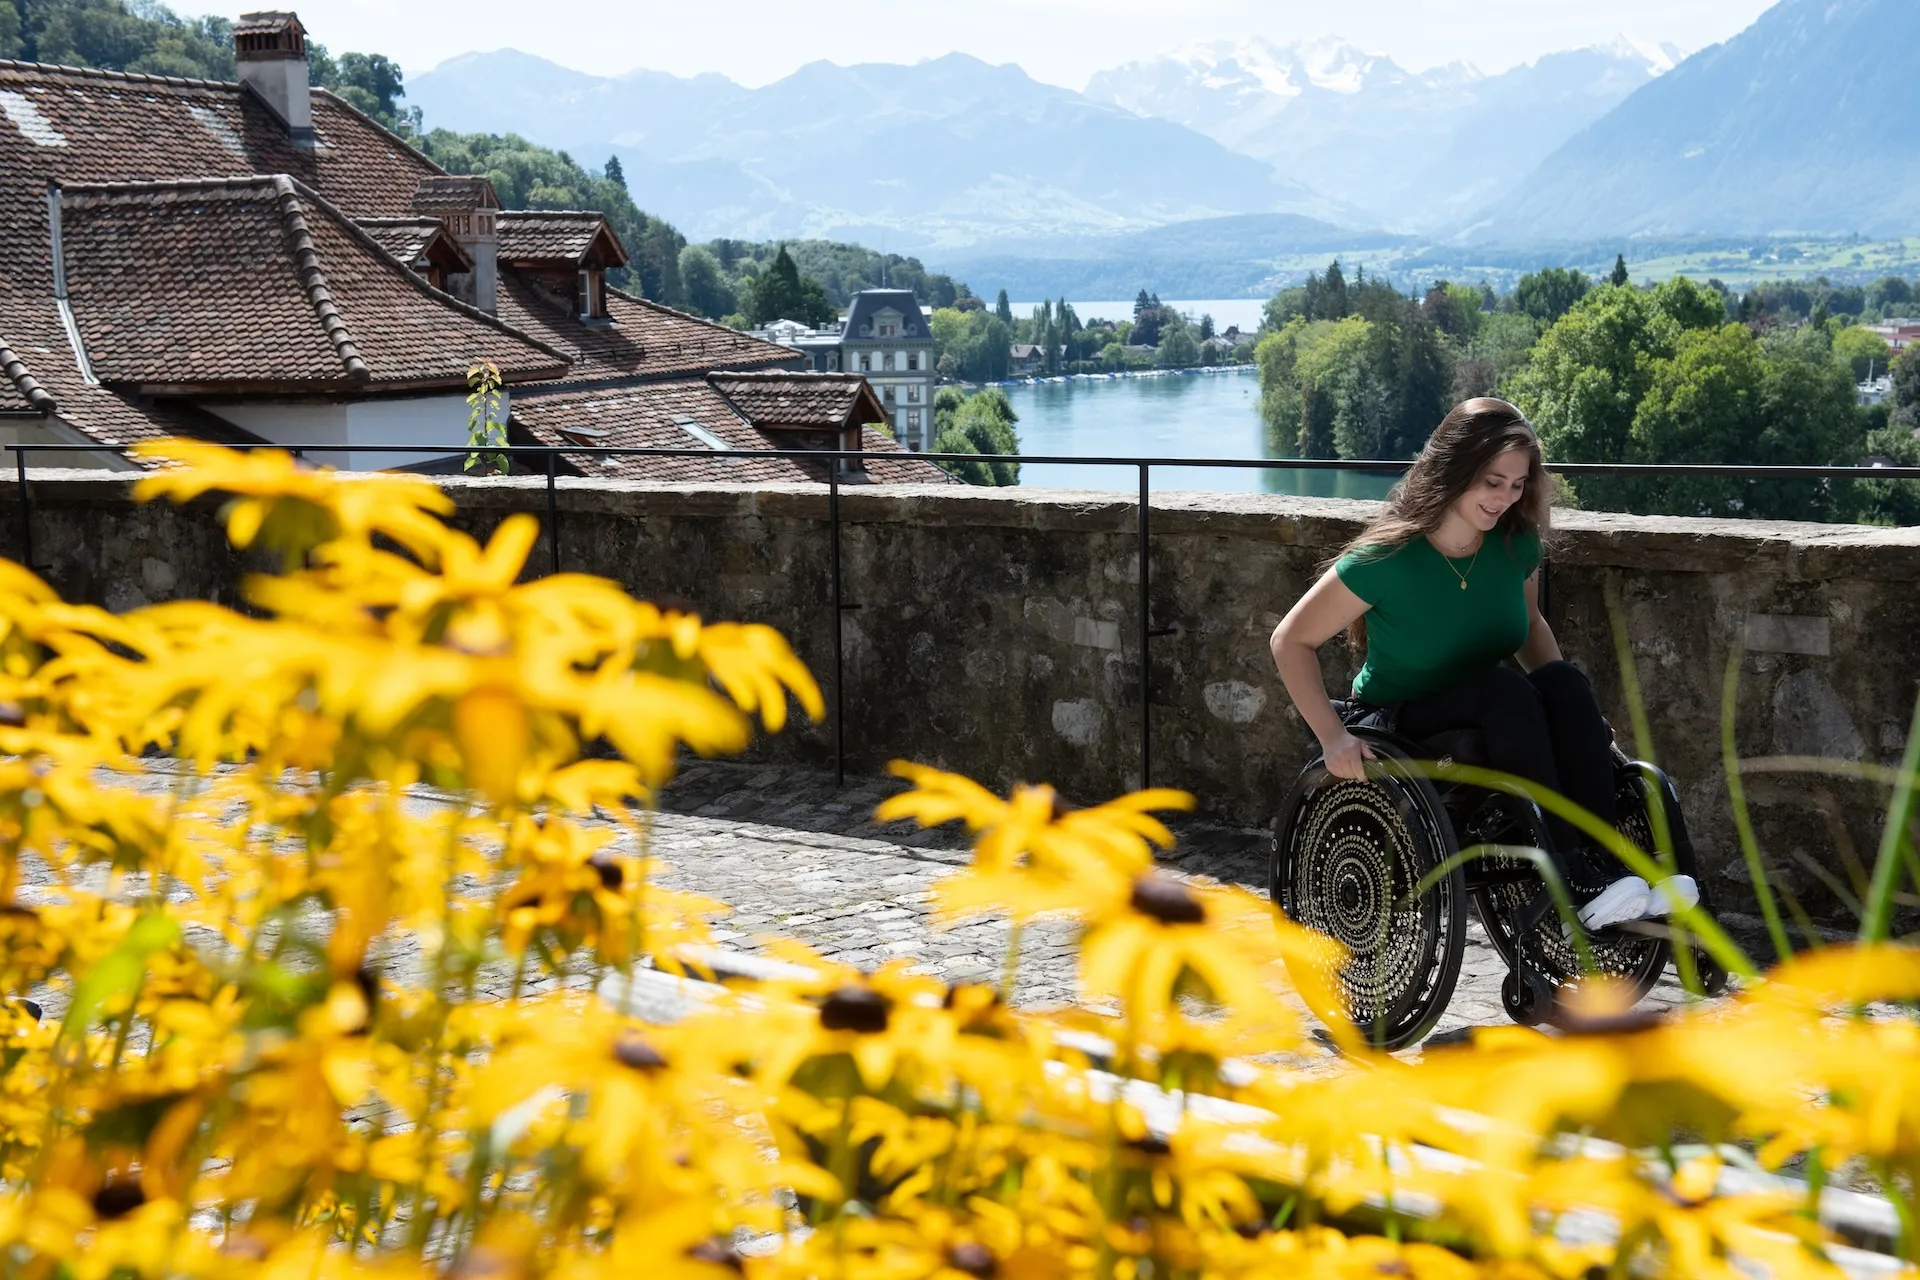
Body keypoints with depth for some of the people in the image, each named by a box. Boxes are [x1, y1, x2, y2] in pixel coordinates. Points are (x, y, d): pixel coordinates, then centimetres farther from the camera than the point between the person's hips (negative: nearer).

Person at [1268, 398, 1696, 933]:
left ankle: (1603, 862, -32)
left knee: (1564, 682, -26)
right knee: (1503, 688, -33)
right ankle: (1572, 881, -38)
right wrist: (1333, 737, -22)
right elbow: (1292, 641, -11)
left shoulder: (1516, 545, -2)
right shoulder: (1389, 559, -17)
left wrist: (1574, 711, 4)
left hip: (1487, 728, 5)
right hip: (1395, 732, -5)